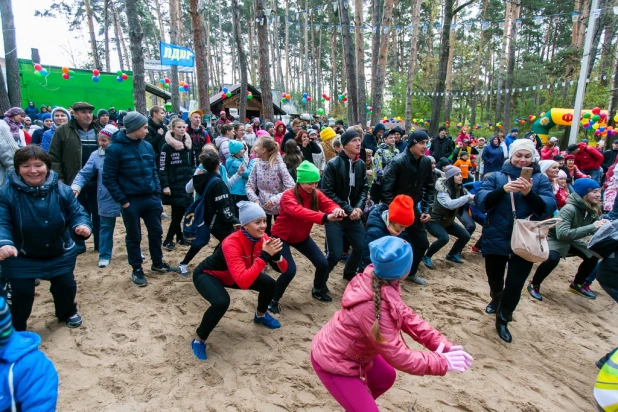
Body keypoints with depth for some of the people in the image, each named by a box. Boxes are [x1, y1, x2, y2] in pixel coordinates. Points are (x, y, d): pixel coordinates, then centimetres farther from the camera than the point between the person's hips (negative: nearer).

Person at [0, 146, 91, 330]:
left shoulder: (62, 191, -12)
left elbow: (77, 214, -13)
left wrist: (83, 226, -37)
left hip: (60, 254, 2)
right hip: (21, 257, -2)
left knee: (66, 286, 11)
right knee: (21, 292, -2)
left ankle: (67, 313, 43)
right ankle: (16, 328, 26)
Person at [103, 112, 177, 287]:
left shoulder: (147, 146, 4)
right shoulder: (115, 148, -12)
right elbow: (108, 178, -11)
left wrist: (157, 192, 5)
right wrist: (122, 200, -13)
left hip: (151, 198, 5)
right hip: (131, 200, -5)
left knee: (156, 232, 15)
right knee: (134, 237, 9)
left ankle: (157, 263, 33)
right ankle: (137, 270, 24)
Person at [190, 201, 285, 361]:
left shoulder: (262, 238, -19)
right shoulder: (231, 244, -39)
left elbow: (283, 269, -14)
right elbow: (243, 282, -47)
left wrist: (276, 254, -35)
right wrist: (264, 256, -48)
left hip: (233, 275, 6)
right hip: (207, 275, -6)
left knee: (270, 284, -4)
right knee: (222, 302, -34)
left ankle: (261, 315, 28)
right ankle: (199, 341, -7)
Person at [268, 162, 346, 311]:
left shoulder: (316, 194, -8)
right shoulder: (288, 196, -28)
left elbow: (329, 204, -22)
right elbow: (299, 212, -46)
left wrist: (336, 210, -48)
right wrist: (325, 217, -61)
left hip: (302, 236, 6)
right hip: (282, 236, -6)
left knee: (323, 264, -2)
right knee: (290, 271, -20)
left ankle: (318, 290, 29)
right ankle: (273, 300, 6)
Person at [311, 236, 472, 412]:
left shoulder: (379, 281, -14)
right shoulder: (372, 306, -38)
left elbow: (405, 315, -6)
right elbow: (397, 355, -30)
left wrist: (442, 344, -11)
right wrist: (442, 362, -21)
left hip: (352, 350, 9)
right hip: (332, 361, -9)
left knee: (386, 377, 26)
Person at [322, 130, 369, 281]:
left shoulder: (361, 164, 3)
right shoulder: (333, 164, -13)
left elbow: (364, 188, 9)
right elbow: (327, 192, -15)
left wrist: (359, 207, -9)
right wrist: (348, 210, -17)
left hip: (354, 215, 6)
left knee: (361, 248, 10)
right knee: (335, 254, -7)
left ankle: (349, 274, 39)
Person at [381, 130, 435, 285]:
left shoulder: (426, 162, -3)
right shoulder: (398, 162, -21)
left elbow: (429, 187, 8)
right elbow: (386, 189, -20)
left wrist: (427, 209, 0)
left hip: (413, 208, 6)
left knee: (422, 242, 13)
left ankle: (411, 272, 34)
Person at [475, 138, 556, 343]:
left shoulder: (540, 179, 3)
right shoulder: (496, 177, 2)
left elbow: (549, 208, -9)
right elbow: (481, 201, -12)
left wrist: (529, 193, -26)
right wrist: (503, 190, -28)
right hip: (496, 239, 1)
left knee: (515, 284, -4)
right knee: (494, 278, 16)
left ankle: (503, 320, 20)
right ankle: (496, 300, 50)